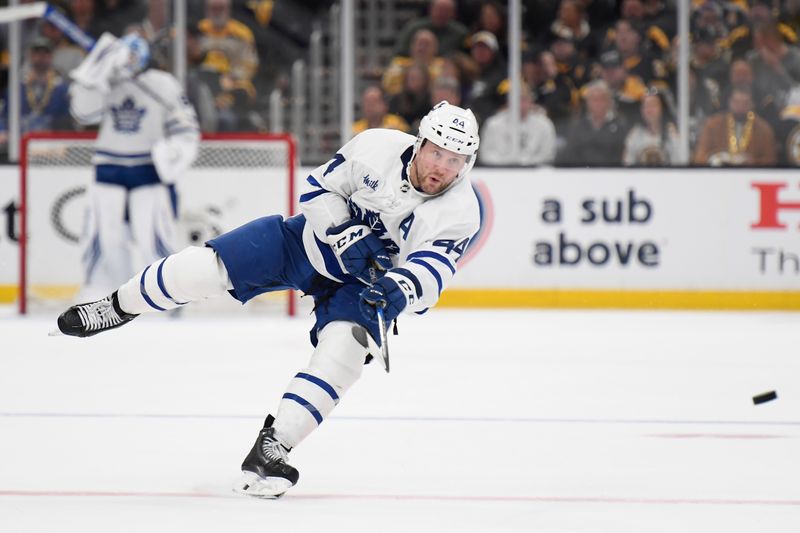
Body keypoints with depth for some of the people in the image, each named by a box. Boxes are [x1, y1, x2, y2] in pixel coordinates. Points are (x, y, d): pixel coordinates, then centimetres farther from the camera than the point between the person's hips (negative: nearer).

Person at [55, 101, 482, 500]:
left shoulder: (459, 212, -21)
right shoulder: (375, 148, -20)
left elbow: (430, 271, -32)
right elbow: (319, 188, -8)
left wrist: (399, 289, -52)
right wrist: (345, 234, -24)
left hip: (360, 285, 0)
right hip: (311, 240, 0)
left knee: (343, 348, -28)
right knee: (204, 266, -12)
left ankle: (271, 449, -20)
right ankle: (119, 308, 15)